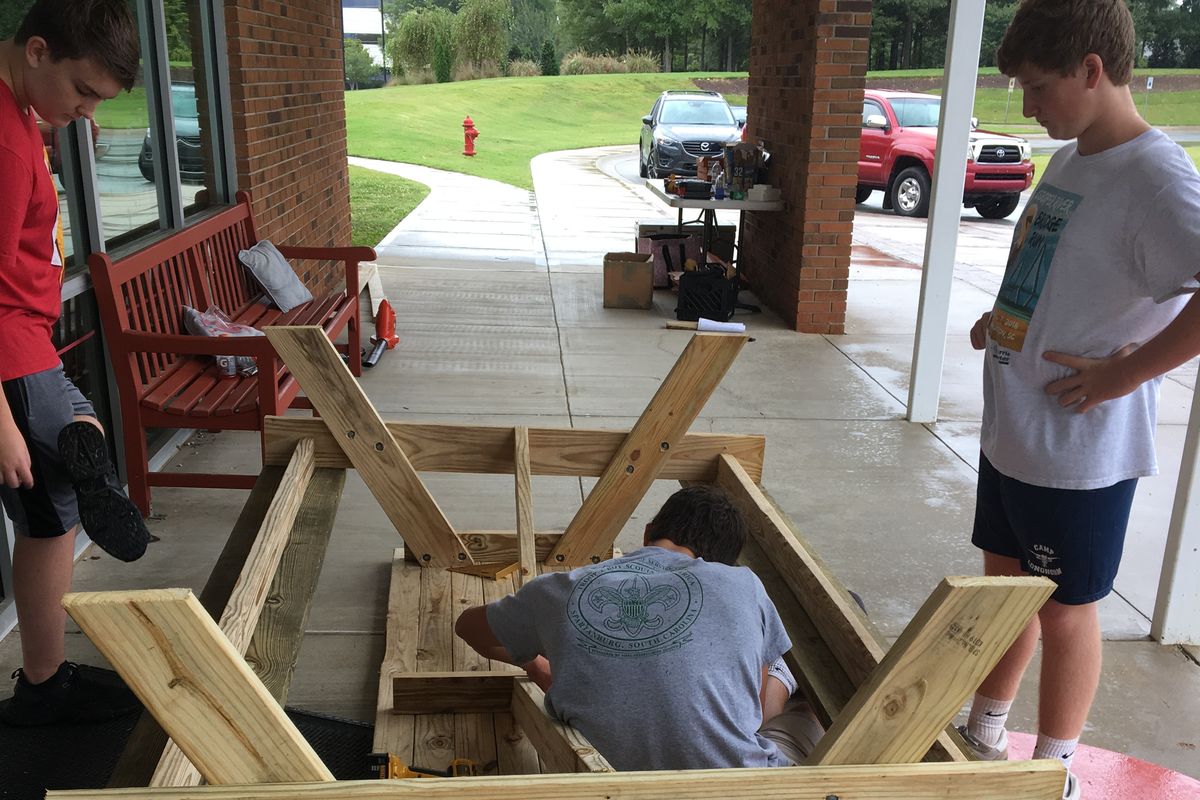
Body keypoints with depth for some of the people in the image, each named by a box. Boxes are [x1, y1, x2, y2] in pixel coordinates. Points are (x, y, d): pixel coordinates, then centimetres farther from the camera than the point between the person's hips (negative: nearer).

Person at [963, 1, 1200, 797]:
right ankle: (985, 736, 40)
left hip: (1080, 453, -8)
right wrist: (1001, 319, 8)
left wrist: (1125, 373, -27)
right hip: (1011, 432, 8)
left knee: (1063, 611, 9)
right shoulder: (1069, 162, 6)